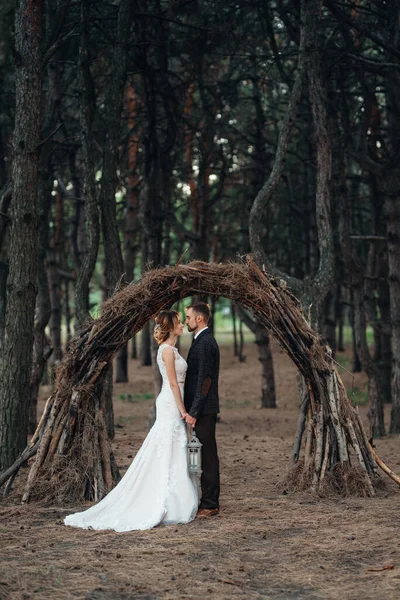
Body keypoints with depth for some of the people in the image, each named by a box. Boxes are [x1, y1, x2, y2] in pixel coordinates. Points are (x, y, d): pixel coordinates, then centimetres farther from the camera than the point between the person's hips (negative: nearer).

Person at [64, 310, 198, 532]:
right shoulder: (167, 350, -14)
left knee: (168, 456, 11)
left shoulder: (170, 349, 15)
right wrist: (183, 411, -16)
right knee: (169, 456, -6)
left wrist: (182, 410, 18)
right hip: (171, 406, -10)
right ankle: (167, 506, -3)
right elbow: (173, 383, -17)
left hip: (171, 406, 10)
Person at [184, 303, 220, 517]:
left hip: (204, 410, -10)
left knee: (208, 456, -5)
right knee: (206, 456, 13)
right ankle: (209, 502, 19)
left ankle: (210, 505, 0)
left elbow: (205, 380, -21)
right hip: (201, 409, 10)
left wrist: (194, 411, -21)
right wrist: (192, 409, 20)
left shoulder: (205, 343, -16)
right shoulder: (203, 340, 17)